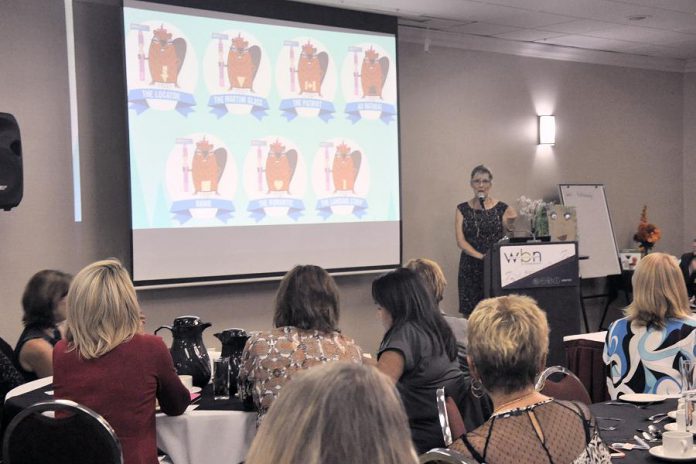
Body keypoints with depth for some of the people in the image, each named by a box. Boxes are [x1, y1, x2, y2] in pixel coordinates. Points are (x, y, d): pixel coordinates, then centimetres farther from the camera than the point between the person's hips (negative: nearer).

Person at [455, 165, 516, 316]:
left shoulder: (502, 209, 5)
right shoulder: (462, 209, 8)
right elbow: (460, 241, 0)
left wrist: (511, 224, -14)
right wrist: (481, 256, -13)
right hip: (470, 268, 1)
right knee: (470, 313, -1)